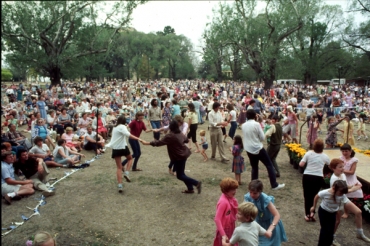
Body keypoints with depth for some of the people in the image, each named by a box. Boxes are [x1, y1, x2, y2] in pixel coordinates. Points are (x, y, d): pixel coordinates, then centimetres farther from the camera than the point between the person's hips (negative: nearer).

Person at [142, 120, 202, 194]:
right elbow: (186, 140, 24)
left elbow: (160, 142, -21)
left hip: (178, 157, -9)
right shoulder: (180, 133, 6)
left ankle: (196, 183, -7)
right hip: (183, 155, 9)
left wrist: (148, 143, -15)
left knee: (180, 176, 0)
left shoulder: (170, 136, -20)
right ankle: (190, 189, 19)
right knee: (181, 173, 18)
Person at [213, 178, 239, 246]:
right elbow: (217, 219, -26)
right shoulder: (223, 201, -27)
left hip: (231, 229, 8)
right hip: (224, 230, -8)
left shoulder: (231, 198, -3)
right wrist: (223, 234, -27)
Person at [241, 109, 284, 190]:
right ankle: (274, 185, 8)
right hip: (258, 148, -5)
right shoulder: (256, 124, -14)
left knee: (254, 167, 18)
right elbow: (262, 137, -9)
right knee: (269, 165, 7)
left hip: (249, 149, 5)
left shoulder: (243, 126, 2)